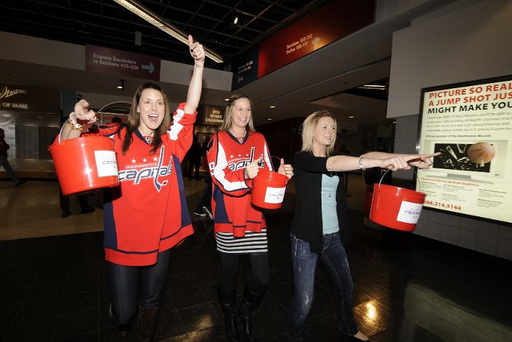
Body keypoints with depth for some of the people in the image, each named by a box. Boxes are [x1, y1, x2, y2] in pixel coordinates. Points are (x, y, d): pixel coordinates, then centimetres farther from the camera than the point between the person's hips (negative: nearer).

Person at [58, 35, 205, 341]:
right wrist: (77, 122, -25)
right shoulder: (116, 138, -5)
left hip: (161, 238, 2)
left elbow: (191, 107, -6)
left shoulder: (172, 141, -1)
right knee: (124, 312, 13)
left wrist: (199, 65, -14)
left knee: (150, 304, 21)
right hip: (124, 241, -1)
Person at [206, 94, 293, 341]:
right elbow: (220, 178, -14)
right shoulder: (218, 140, -2)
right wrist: (245, 174, -31)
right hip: (228, 217, -2)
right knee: (229, 273, 13)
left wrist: (281, 173, -14)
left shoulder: (259, 140, 9)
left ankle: (246, 311, 37)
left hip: (254, 217, 3)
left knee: (261, 277, 4)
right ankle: (229, 316, 43)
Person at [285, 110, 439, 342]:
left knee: (345, 286, 22)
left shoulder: (335, 158, 7)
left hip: (332, 236, 7)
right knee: (304, 299, -1)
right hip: (306, 238, -6)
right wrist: (380, 163, -42)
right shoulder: (301, 159, -12)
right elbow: (331, 164, -32)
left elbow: (364, 156, -9)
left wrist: (405, 157, -23)